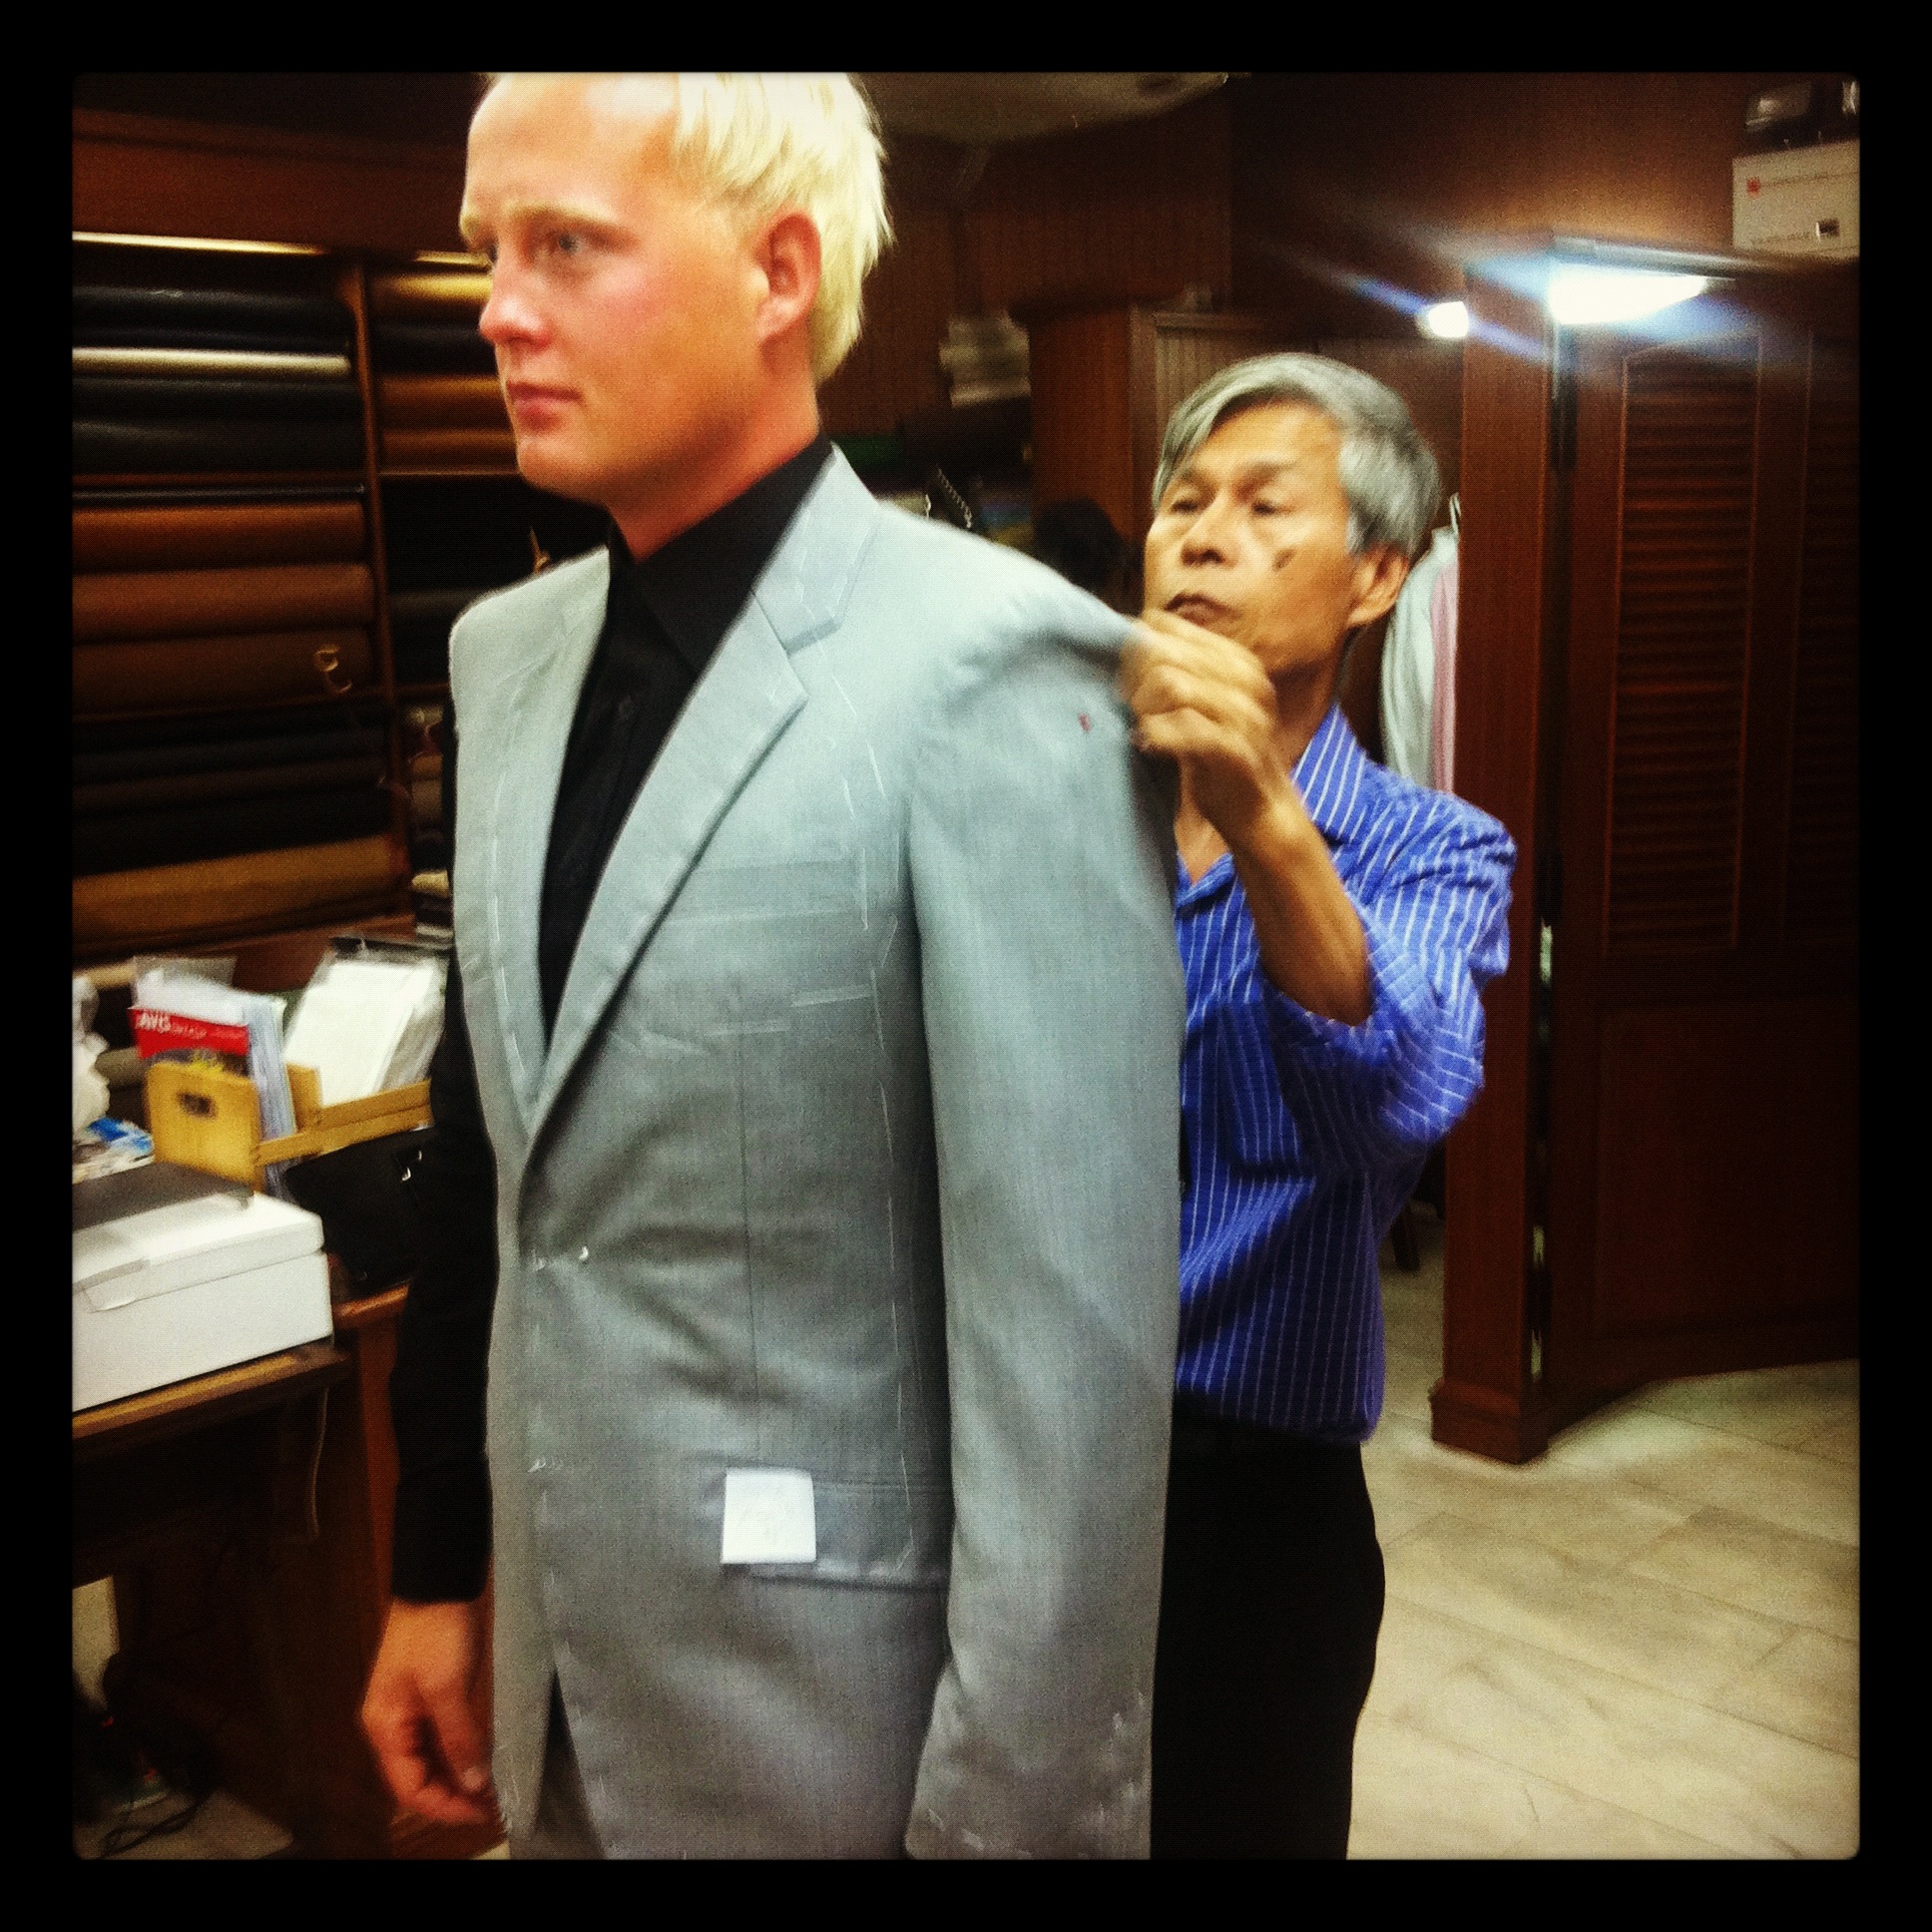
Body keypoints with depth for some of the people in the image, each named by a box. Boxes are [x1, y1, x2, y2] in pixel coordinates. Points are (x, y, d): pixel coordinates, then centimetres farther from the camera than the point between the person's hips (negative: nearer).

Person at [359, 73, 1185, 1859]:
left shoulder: (995, 668, -20)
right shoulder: (509, 651, 3)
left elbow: (1072, 1329, -20)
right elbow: (488, 1152, 9)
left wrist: (1011, 1809, -16)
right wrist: (440, 1566, 13)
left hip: (834, 1713, -6)